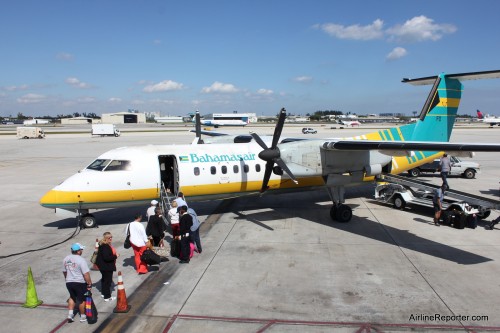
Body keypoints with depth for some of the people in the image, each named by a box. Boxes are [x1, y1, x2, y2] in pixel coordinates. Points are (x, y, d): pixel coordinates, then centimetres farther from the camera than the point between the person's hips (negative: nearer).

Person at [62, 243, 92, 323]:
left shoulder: (66, 259, 4)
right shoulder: (81, 260, -18)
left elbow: (64, 272, 16)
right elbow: (86, 274, -21)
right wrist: (89, 284, -13)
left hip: (69, 282, 6)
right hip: (80, 283, -6)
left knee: (72, 297, 26)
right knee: (82, 299, 10)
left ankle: (70, 314, 19)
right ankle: (83, 317, 21)